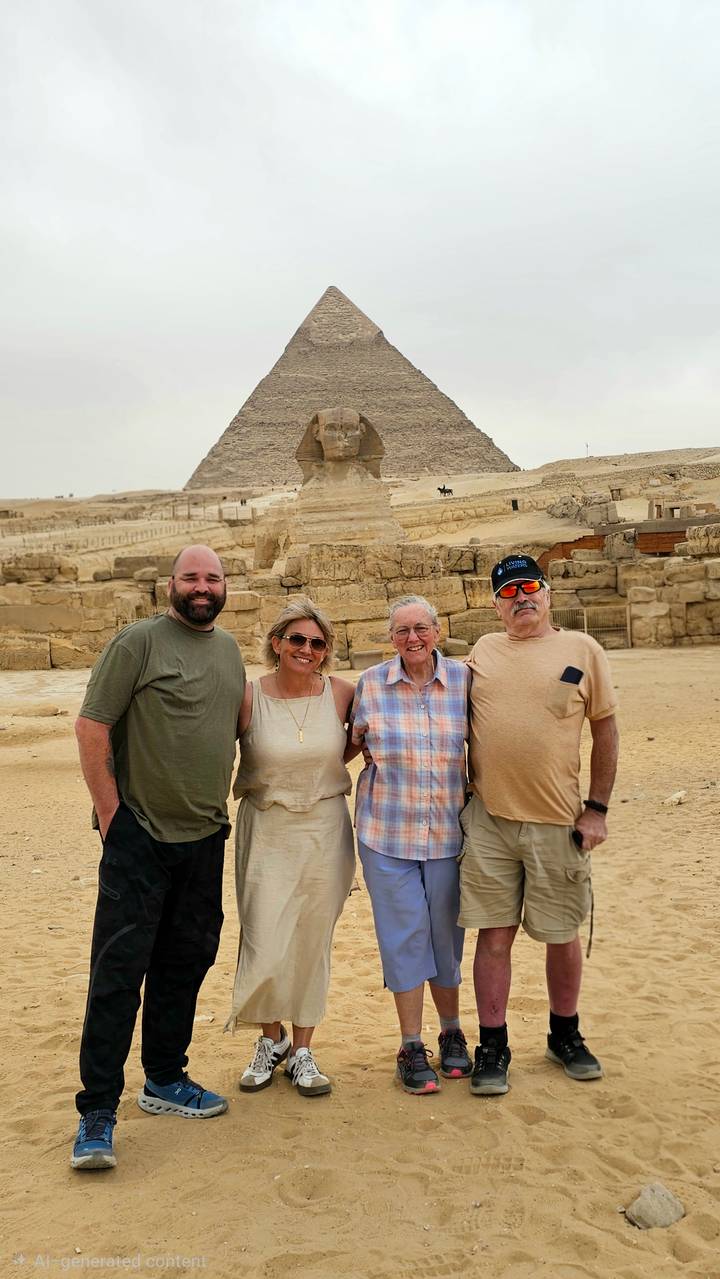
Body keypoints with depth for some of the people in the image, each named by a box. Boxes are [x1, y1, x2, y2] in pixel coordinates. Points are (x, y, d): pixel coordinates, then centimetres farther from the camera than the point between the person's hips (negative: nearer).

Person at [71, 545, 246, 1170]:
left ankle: (166, 1081, 32)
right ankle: (97, 1113, 10)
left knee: (186, 964, 15)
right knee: (119, 971, -2)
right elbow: (91, 726, -11)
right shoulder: (139, 640, -10)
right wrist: (110, 813, -12)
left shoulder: (229, 647, 11)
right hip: (139, 837, -6)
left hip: (204, 837, 6)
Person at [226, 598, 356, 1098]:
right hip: (266, 831, -1)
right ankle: (271, 1040, 28)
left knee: (312, 943, 9)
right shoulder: (248, 698, -8)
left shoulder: (341, 694, -3)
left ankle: (301, 1050, 28)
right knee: (265, 945, 0)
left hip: (325, 831, 2)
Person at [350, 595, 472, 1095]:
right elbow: (353, 743, 12)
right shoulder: (370, 684, -1)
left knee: (445, 932, 12)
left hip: (447, 831, 1)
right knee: (403, 935, 3)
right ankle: (412, 1047, 18)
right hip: (387, 830, -1)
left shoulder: (463, 680, -1)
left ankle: (452, 1033, 32)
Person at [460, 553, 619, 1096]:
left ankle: (566, 1036, 34)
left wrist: (597, 808, -2)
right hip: (488, 819, 1)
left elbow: (606, 730, 2)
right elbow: (460, 720, 18)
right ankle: (493, 1047, 21)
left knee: (562, 934, 12)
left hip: (559, 824, -1)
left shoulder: (582, 649, 1)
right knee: (494, 934, 6)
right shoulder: (483, 651, 8)